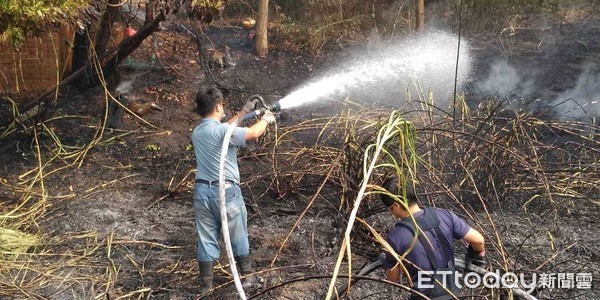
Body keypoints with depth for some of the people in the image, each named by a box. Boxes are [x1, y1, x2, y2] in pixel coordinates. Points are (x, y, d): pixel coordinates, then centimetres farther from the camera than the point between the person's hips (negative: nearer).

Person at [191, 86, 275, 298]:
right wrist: (266, 119, 10)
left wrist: (244, 111, 29)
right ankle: (247, 277, 29)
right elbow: (255, 133, -11)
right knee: (238, 238, 12)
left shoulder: (197, 132, 10)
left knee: (207, 240, 11)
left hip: (202, 190, 6)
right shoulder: (222, 131, -15)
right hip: (225, 191, -6)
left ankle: (205, 286, 16)